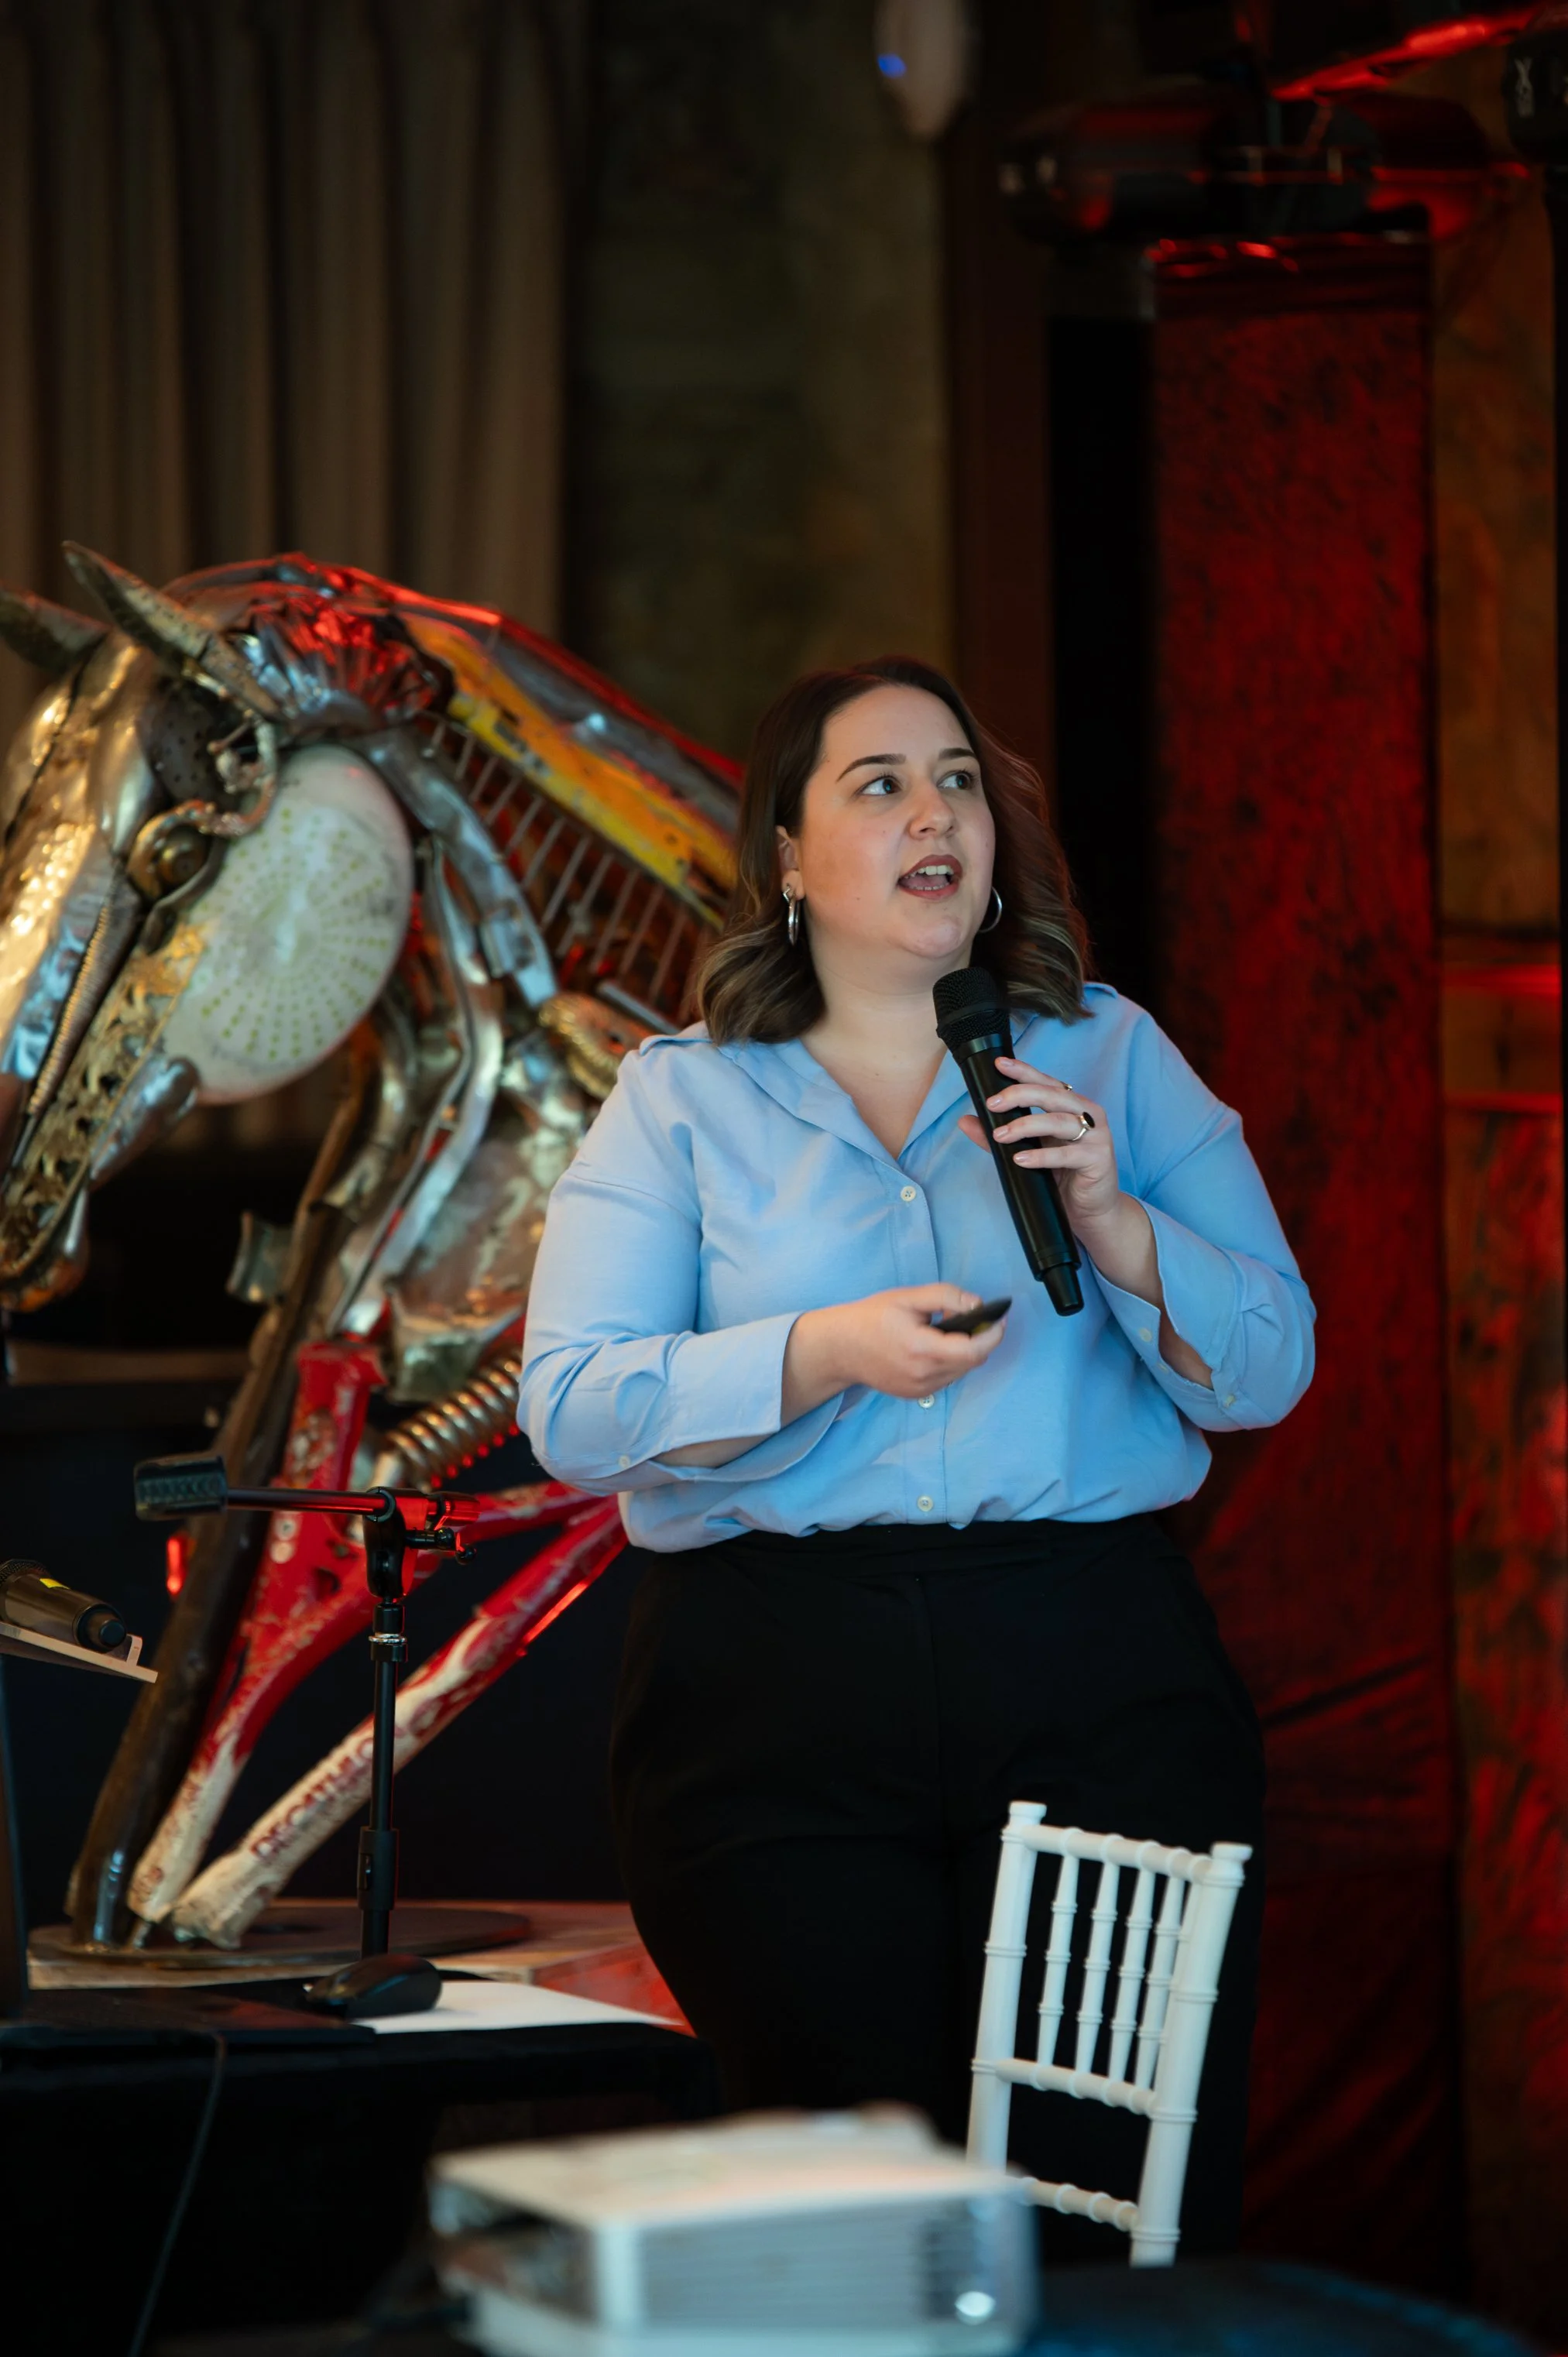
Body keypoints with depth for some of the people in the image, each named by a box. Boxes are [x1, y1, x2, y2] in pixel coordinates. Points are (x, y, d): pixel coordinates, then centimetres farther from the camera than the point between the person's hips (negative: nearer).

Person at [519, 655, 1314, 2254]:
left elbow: (1270, 1368, 8)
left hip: (1097, 1689, 1)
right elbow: (572, 1413, -2)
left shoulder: (1112, 1057, 14)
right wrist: (827, 1353, -15)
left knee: (1123, 2211, -5)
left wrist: (1111, 1217, -8)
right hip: (782, 1715, -1)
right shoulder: (681, 1102, 10)